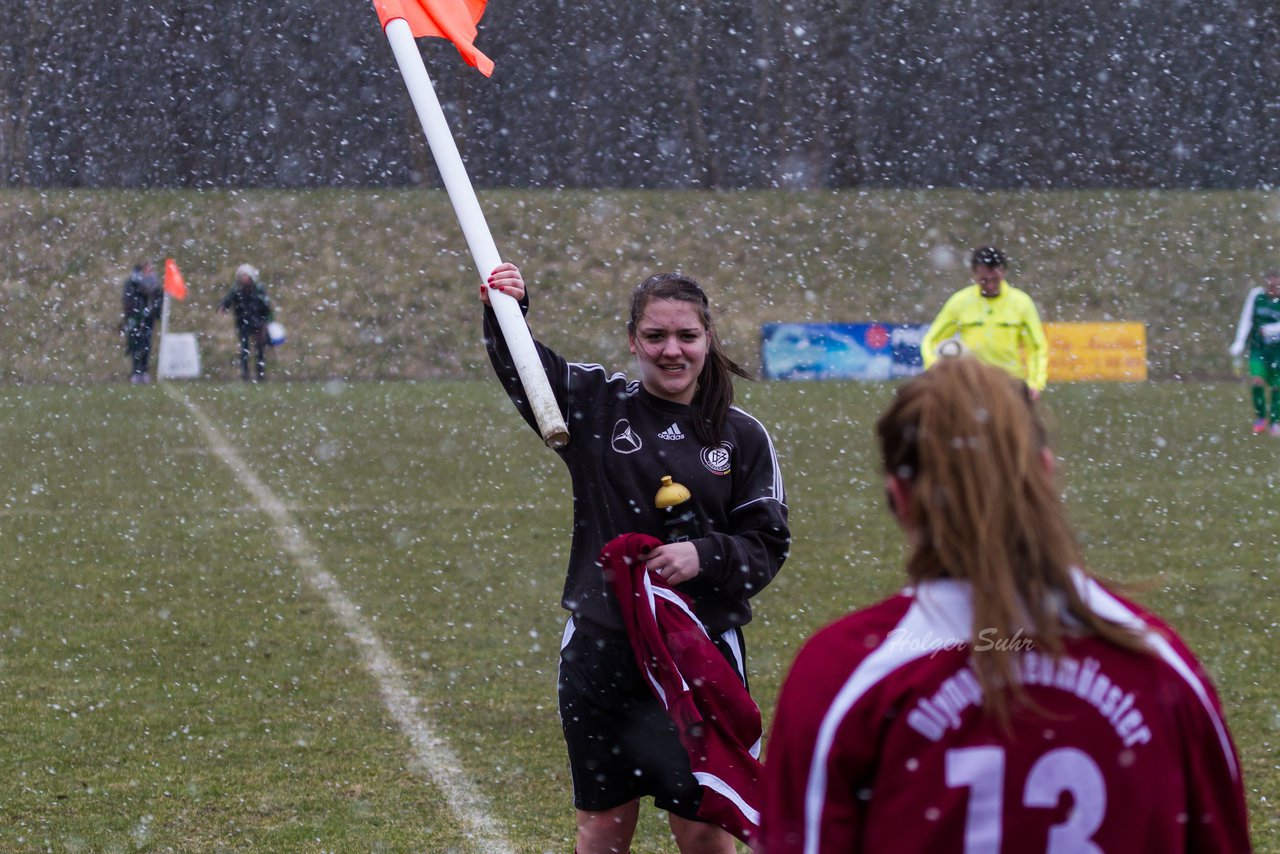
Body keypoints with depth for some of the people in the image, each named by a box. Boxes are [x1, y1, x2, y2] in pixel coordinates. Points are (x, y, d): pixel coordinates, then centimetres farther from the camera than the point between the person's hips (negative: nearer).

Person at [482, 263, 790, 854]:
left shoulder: (743, 437, 1)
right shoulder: (596, 406, 1)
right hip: (602, 649, 1)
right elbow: (521, 368, -13)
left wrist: (705, 555, -17)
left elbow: (768, 544, 2)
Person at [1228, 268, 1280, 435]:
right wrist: (1239, 343, -5)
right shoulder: (1256, 295, -6)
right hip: (1258, 347, 1)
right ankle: (1260, 416, 7)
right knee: (1256, 380, -15)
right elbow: (1246, 320, -1)